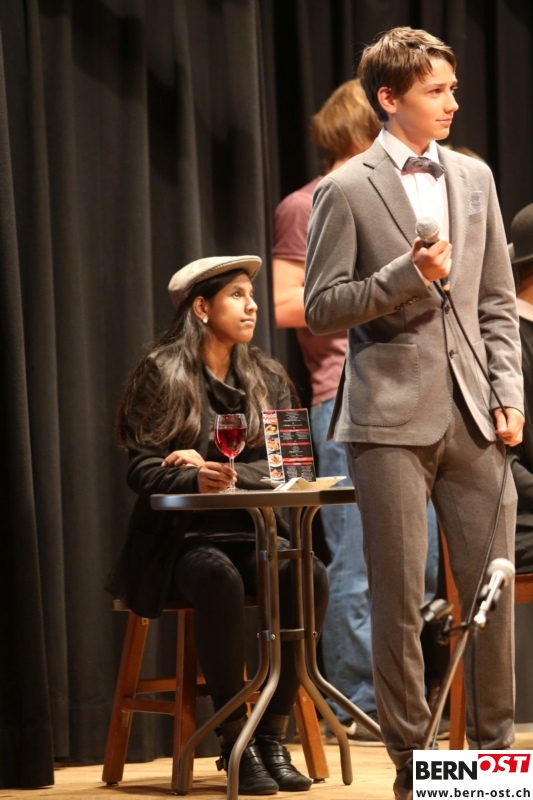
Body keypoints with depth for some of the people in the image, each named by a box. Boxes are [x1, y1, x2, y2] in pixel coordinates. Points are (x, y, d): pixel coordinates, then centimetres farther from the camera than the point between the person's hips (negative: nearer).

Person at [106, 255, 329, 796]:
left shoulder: (267, 380, 12)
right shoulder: (160, 374, -1)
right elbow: (142, 471, -8)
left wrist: (221, 470, -15)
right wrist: (196, 479, -29)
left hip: (248, 533, 4)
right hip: (178, 538, -4)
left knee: (309, 573, -27)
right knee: (218, 578, -37)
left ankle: (272, 736, -20)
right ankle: (235, 741, -28)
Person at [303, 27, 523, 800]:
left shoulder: (474, 178, 12)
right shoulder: (346, 191, -2)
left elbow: (497, 301, 14)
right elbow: (320, 308, -3)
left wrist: (508, 391, 4)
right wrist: (404, 274, -15)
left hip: (472, 416, 4)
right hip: (392, 417, -4)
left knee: (493, 589, 3)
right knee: (400, 599, 0)